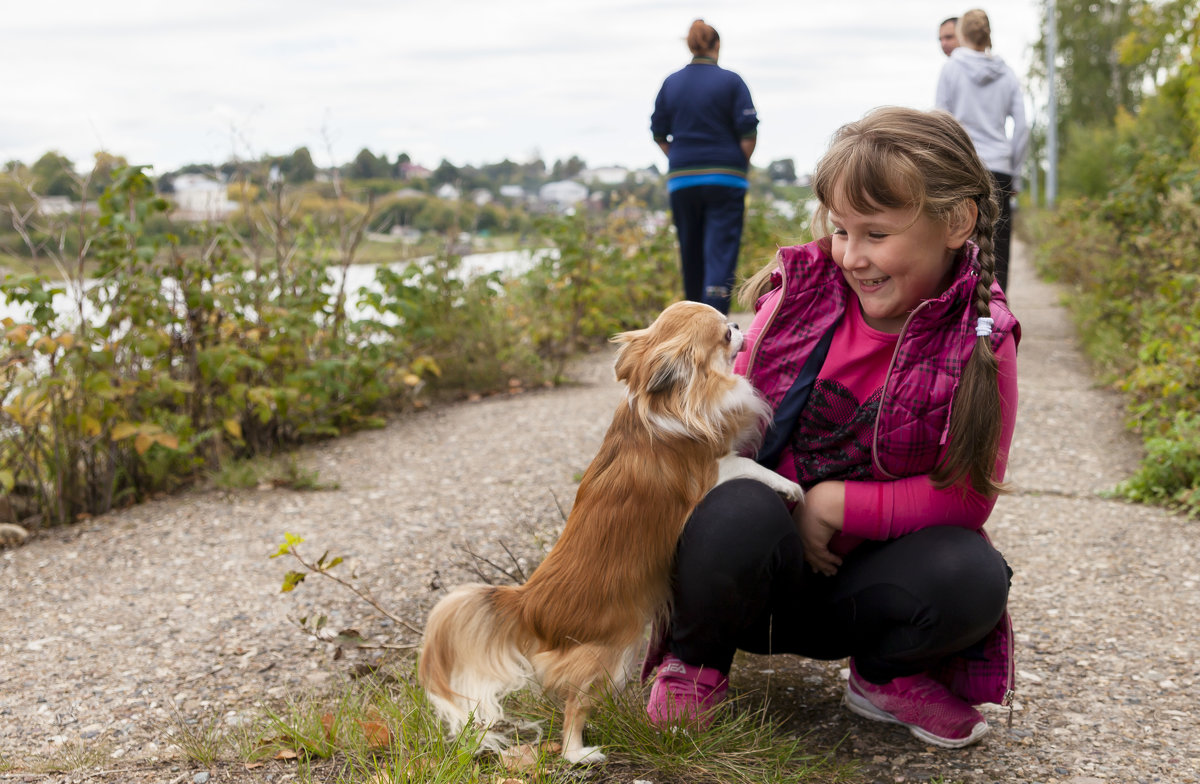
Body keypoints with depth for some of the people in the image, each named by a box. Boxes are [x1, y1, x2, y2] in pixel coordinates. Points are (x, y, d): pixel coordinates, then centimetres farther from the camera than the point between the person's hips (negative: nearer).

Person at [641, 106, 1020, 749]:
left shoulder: (981, 345, -8)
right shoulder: (799, 295, -5)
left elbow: (965, 497, -10)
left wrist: (835, 504, -17)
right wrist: (788, 514, -15)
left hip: (859, 581, 1)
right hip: (768, 574, 0)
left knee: (975, 576, -30)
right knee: (738, 510, -35)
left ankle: (886, 677, 5)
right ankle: (694, 665, -2)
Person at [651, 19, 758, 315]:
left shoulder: (671, 83, 6)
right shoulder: (730, 81, -4)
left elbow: (658, 134, 7)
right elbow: (748, 132, -8)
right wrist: (741, 166, 6)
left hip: (681, 179, 4)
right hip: (725, 178, -3)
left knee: (690, 252, 13)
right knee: (721, 249, -5)